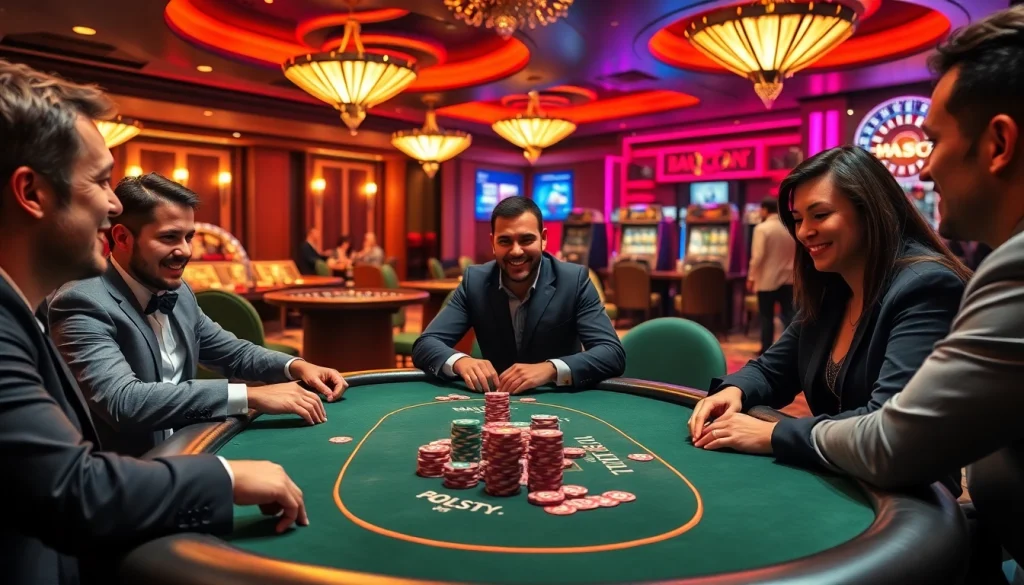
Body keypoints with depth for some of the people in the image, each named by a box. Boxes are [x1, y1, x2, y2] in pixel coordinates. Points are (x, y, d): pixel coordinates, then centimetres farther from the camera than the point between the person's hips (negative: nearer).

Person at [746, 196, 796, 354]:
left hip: (767, 279, -5)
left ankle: (766, 350, 11)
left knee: (767, 316, 5)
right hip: (787, 278, 5)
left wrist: (751, 277, -8)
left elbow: (758, 256, -16)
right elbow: (796, 254, 10)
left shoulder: (762, 228, -13)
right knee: (788, 314, 7)